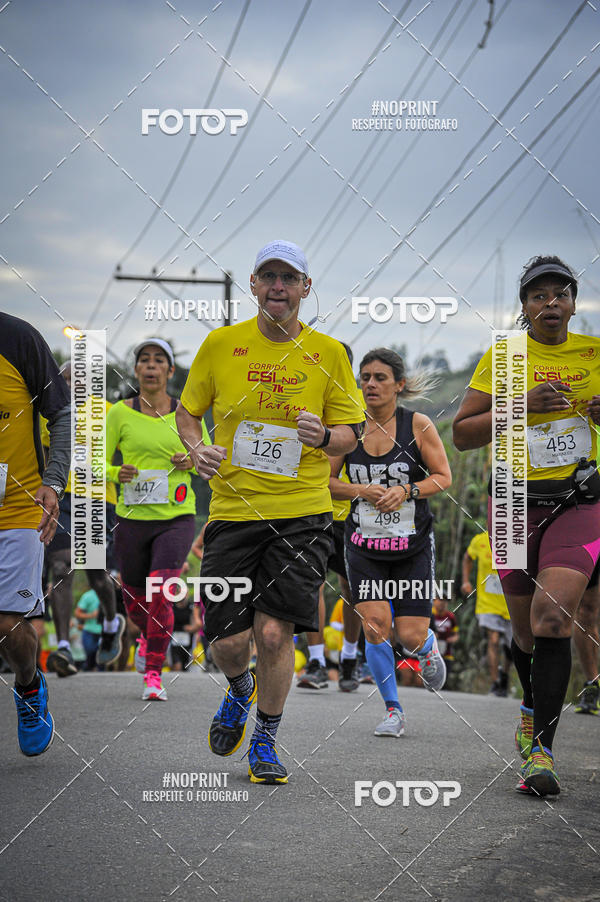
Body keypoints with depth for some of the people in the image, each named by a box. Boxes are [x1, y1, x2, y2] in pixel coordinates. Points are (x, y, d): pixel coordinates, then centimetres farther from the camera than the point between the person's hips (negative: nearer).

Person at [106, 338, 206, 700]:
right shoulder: (121, 412, 0)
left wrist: (191, 461, -7)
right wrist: (118, 474, -17)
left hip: (177, 518, -1)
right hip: (133, 519, 1)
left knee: (161, 594, -17)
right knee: (135, 601, 12)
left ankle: (153, 674, -6)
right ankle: (149, 637, 46)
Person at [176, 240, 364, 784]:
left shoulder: (328, 353, 2)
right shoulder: (221, 344, 3)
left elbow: (350, 432, 6)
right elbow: (188, 411, 13)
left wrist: (324, 436, -16)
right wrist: (196, 447, -8)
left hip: (302, 513, -1)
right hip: (233, 509, 1)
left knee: (275, 631, -9)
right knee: (226, 640, -2)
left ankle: (265, 742, 14)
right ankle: (241, 690, 35)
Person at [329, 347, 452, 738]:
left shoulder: (418, 425, -6)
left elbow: (443, 477, -2)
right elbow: (323, 480, 4)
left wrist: (405, 490, -18)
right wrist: (363, 491, -13)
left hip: (414, 545, -1)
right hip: (364, 545, 1)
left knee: (411, 635, -4)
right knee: (375, 625, -12)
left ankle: (429, 648, 36)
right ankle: (393, 710, 6)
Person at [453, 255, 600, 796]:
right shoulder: (503, 358, 1)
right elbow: (462, 434, -2)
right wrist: (521, 405, -16)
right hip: (518, 503, 1)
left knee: (553, 616, -20)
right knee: (526, 627, 9)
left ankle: (541, 749, -18)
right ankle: (533, 707, 42)